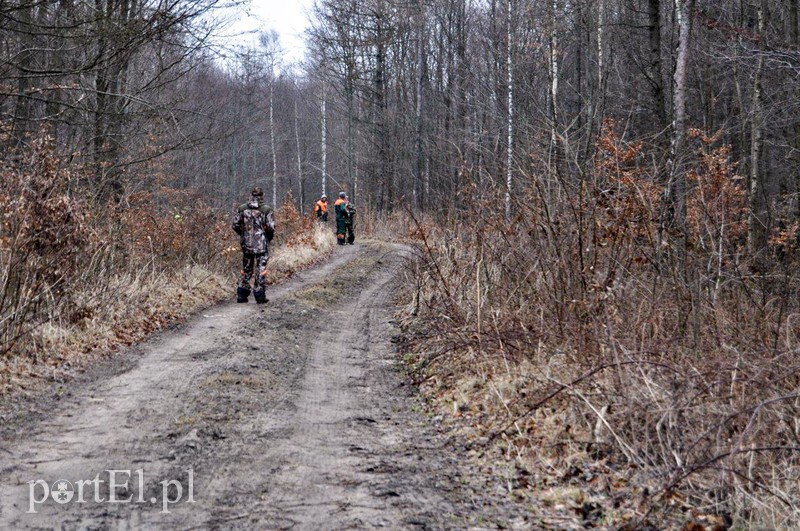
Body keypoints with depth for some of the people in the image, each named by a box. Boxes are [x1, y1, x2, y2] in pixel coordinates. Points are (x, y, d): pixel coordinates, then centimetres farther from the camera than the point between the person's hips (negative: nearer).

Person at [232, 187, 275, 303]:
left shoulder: (242, 209, 1)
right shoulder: (266, 210, -8)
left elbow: (235, 225, 2)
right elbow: (271, 227, -12)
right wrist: (269, 237, 7)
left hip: (246, 244, 3)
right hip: (261, 245, -3)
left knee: (246, 269, 14)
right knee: (261, 270, 3)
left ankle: (241, 295, 14)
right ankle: (260, 295, 1)